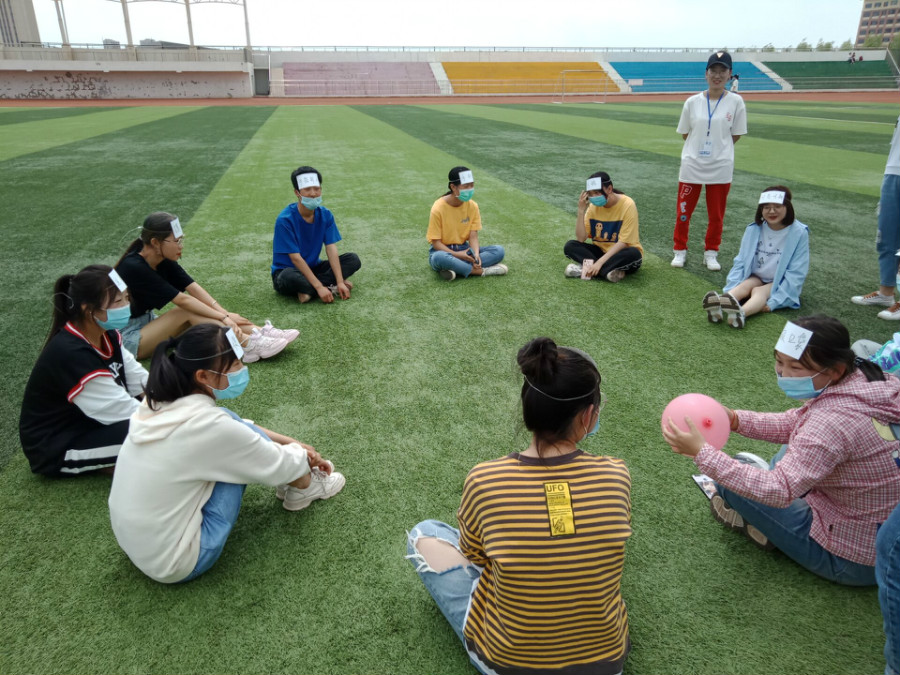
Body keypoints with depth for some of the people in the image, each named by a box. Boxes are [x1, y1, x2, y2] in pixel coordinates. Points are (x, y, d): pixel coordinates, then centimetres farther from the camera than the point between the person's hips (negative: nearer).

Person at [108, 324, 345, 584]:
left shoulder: (163, 403, -5)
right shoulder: (207, 424, -28)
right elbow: (281, 465, -12)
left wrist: (291, 443, 15)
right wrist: (302, 454, 10)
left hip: (137, 543, 8)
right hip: (177, 564, -8)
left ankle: (297, 477, 19)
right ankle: (303, 487, 16)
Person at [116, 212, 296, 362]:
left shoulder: (164, 261, -1)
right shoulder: (134, 267, -25)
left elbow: (193, 288, -11)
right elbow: (182, 299, -26)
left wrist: (224, 313, -23)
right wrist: (223, 317, -24)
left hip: (147, 322, 7)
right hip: (127, 337, -7)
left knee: (193, 308, -13)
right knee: (188, 312, -25)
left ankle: (258, 332, -22)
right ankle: (248, 346, -31)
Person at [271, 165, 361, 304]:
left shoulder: (326, 215, -5)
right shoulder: (285, 219, -20)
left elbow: (331, 249, -10)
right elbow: (296, 258, -23)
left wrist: (340, 282, -22)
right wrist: (319, 287, -30)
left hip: (313, 268, 6)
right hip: (286, 270, -6)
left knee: (353, 260, -11)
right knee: (289, 277, -42)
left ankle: (307, 290, -21)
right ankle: (331, 288, -21)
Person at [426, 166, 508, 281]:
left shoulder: (472, 206, -3)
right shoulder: (438, 208, -16)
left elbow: (473, 236, -4)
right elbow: (435, 242, -13)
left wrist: (476, 254, -25)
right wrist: (456, 255, -26)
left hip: (465, 250, 5)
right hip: (444, 251, -5)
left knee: (499, 250, -17)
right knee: (439, 257, -42)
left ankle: (455, 268, -30)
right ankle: (481, 271, -28)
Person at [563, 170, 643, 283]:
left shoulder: (627, 205, -18)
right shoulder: (593, 206, -5)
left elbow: (623, 242, -22)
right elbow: (580, 239, -11)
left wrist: (599, 262, -32)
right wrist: (581, 210, -20)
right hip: (601, 251, 4)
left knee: (633, 254, -37)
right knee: (570, 246, -18)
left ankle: (583, 268, -33)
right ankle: (610, 271, -30)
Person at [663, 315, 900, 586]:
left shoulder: (834, 421, -33)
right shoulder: (863, 379, -6)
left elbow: (779, 491, -34)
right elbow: (793, 423, 4)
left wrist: (701, 451, -35)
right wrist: (734, 419, -9)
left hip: (854, 559, -9)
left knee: (736, 476, -5)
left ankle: (758, 521, 22)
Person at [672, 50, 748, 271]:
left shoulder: (736, 102, -2)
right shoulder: (692, 102, -1)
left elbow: (736, 135, 3)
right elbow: (685, 133, 7)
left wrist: (719, 148, 4)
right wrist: (699, 147, 4)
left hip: (721, 168, 0)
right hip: (692, 165, 1)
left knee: (716, 215, 8)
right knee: (683, 211, 5)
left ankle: (711, 253, 23)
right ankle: (680, 250, 21)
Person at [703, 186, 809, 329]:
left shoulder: (799, 233, -12)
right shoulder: (753, 229, -4)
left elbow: (796, 274, -14)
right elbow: (740, 262, -1)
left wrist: (773, 302, -25)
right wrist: (730, 291, -17)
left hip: (782, 284, -3)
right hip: (756, 277, 3)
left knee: (759, 291, -32)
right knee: (744, 286, -28)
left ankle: (740, 313, -66)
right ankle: (718, 306, -60)